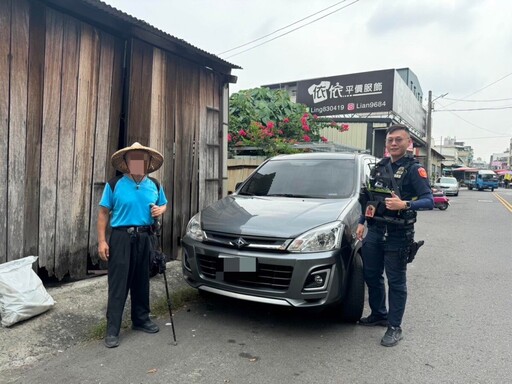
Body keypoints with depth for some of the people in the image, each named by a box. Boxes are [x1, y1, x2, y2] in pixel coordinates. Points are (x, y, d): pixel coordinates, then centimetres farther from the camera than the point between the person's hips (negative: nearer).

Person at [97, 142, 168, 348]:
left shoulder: (154, 185, 8)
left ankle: (141, 319, 30)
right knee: (118, 283, -2)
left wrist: (160, 210, -3)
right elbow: (104, 213, -2)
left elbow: (163, 204, 22)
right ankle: (112, 329, 7)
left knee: (142, 281, 14)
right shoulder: (114, 185, -4)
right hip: (121, 237, -4)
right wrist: (102, 240, -9)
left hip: (144, 237, 4)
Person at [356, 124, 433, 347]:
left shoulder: (413, 169, -7)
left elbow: (429, 201, -15)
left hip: (398, 235, -6)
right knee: (371, 276, 15)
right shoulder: (379, 167, 12)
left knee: (396, 282, 3)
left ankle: (394, 327, 13)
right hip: (374, 231, 7)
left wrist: (405, 205, -31)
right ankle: (378, 314, 34)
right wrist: (361, 222, 14)